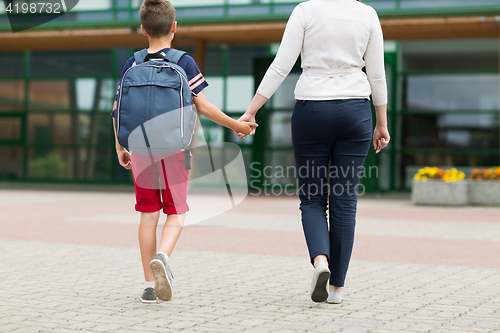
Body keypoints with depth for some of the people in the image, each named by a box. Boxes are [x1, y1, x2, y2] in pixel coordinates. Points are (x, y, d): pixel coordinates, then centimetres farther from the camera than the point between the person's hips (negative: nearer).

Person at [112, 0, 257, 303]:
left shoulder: (132, 64, 6)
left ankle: (149, 285, 8)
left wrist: (120, 147, 17)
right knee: (176, 213, 7)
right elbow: (202, 106, -7)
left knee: (148, 215, 8)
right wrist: (237, 125, 3)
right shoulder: (183, 62, -3)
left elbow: (118, 108, 6)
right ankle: (162, 256, -22)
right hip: (173, 146, -2)